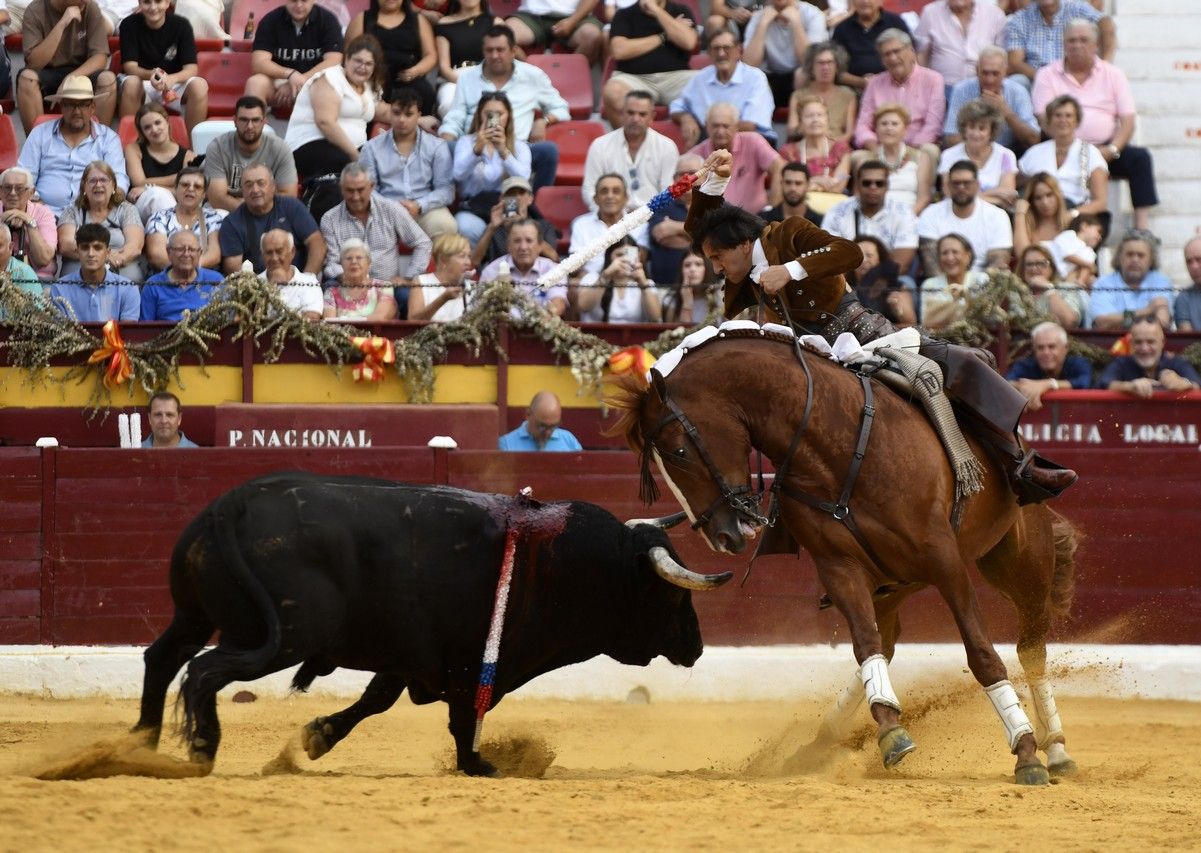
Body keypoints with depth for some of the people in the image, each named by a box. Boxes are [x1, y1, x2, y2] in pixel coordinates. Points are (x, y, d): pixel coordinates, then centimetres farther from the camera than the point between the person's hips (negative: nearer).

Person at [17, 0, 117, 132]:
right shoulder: (35, 11, -13)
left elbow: (100, 57, -11)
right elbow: (34, 63, -21)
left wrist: (72, 79, -28)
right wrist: (61, 25, -29)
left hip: (81, 73, 1)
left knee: (108, 78, -29)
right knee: (27, 77, -34)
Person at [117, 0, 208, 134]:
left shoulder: (181, 25, -8)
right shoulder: (129, 25, -9)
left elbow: (191, 69, -14)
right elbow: (130, 67, -16)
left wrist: (172, 79, -37)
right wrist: (151, 75, -39)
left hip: (174, 84, 1)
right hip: (143, 85, -1)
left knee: (200, 85, -29)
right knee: (131, 83, -34)